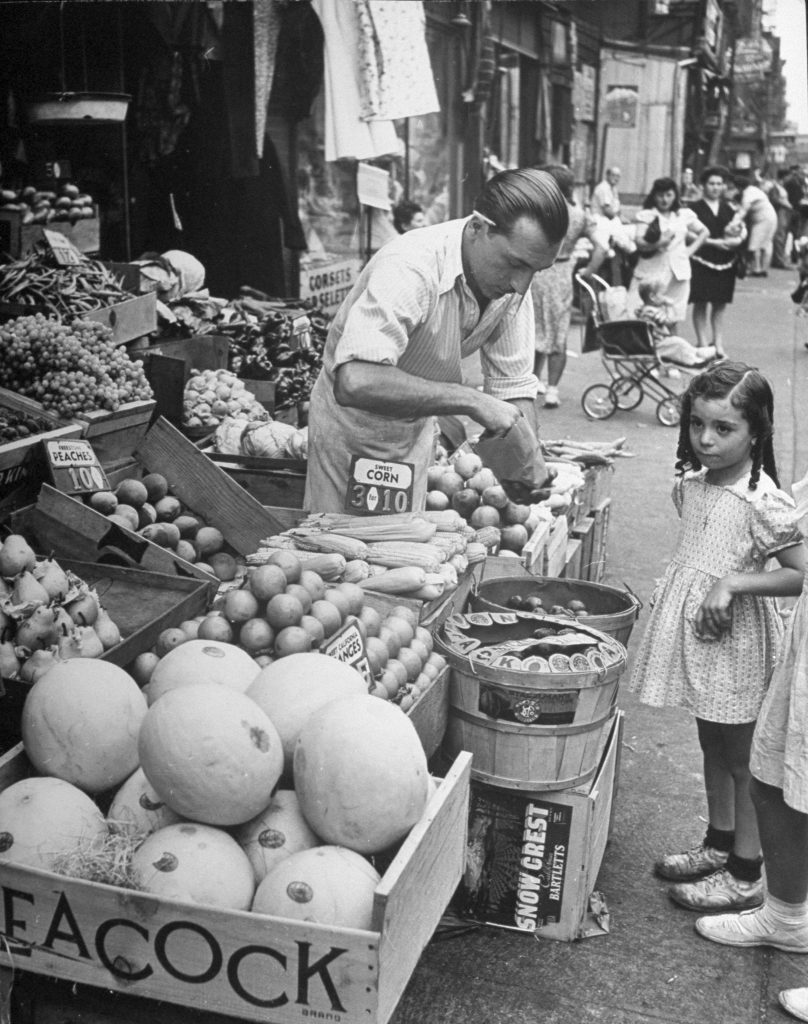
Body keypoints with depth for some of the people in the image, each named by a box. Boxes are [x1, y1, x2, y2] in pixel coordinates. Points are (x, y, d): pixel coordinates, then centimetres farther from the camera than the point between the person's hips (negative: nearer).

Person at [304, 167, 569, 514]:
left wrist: (532, 461, -21)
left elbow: (513, 384, -6)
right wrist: (471, 401, -44)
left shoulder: (510, 280, -12)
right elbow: (355, 382, -47)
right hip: (353, 428, -6)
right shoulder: (410, 268, -34)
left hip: (416, 430, 6)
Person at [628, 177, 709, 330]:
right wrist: (658, 243, -24)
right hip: (651, 270, -3)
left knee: (672, 320, 5)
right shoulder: (646, 215, 4)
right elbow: (640, 243, -8)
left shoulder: (684, 215, 13)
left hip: (677, 272, 3)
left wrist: (691, 250, 8)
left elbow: (704, 232, 23)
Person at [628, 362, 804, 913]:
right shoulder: (691, 484, 3)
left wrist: (731, 584, -27)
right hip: (693, 632, 7)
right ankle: (719, 843, 38)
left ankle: (745, 874, 21)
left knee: (741, 757, 6)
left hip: (736, 639, -7)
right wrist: (675, 593, 8)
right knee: (712, 746, 21)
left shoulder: (762, 501, -20)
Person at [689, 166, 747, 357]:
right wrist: (714, 242, -17)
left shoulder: (728, 209, 13)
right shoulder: (696, 208, -2)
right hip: (702, 261, -4)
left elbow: (742, 229, 13)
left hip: (725, 262, 4)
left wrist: (738, 239, -9)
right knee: (701, 303, -1)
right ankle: (702, 343, 4)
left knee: (720, 304, 7)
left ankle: (718, 343, 13)